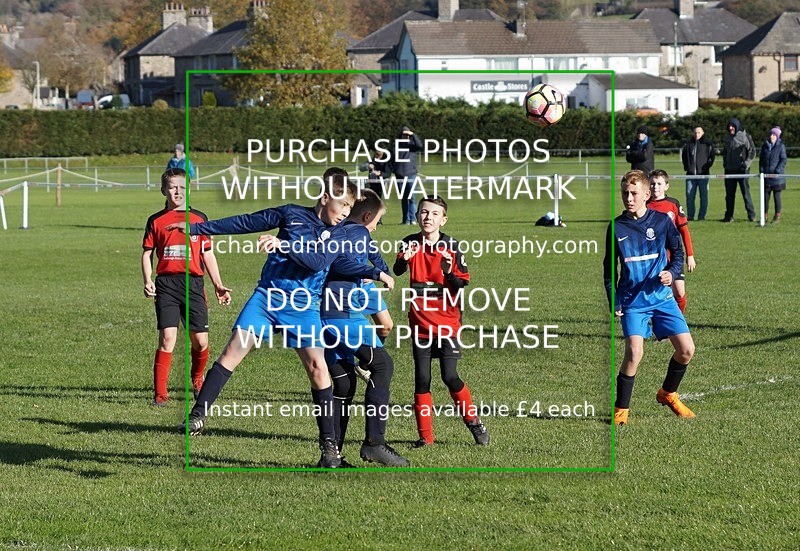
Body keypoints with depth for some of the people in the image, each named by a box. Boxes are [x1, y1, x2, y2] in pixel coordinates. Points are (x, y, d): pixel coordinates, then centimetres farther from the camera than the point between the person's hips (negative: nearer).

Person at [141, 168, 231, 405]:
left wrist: (218, 285, 12)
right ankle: (160, 393, -8)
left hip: (193, 283, 2)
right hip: (166, 283, -2)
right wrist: (147, 282, -6)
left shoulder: (199, 218, 12)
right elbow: (147, 253, 9)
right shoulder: (156, 221, 8)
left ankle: (197, 380, 30)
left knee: (200, 341, 1)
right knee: (167, 337, -13)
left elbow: (208, 254, 16)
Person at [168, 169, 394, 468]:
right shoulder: (292, 214, 2)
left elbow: (318, 261, -14)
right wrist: (197, 228, 9)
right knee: (235, 348, -14)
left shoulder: (338, 235, 3)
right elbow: (245, 223, 7)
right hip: (268, 295, 0)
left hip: (303, 307, 0)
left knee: (317, 367, -11)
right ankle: (198, 416, -8)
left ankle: (329, 445, -5)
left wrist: (283, 244, -29)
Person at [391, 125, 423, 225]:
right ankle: (406, 219, 11)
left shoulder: (412, 145, 5)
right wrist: (393, 169, 2)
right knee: (403, 199, 7)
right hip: (400, 175, 3)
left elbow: (419, 145, -16)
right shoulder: (396, 145, 9)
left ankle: (413, 218, -9)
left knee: (411, 197, -10)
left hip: (411, 174, -3)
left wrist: (413, 135, -16)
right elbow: (392, 159, 15)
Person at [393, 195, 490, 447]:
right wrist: (404, 259, -38)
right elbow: (397, 271, -17)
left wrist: (450, 273, -24)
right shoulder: (411, 244, -1)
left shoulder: (451, 246, -3)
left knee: (450, 377, -8)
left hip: (448, 322, -2)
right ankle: (425, 435, 9)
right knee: (422, 379, 0)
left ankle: (473, 421, 14)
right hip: (420, 323, 2)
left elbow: (463, 282, -3)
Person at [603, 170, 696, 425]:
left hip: (662, 297, 2)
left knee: (686, 349, -4)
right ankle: (620, 410, -5)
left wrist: (672, 273, -10)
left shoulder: (661, 220, 0)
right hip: (632, 301, -2)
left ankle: (668, 393, 24)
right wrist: (613, 302, 1)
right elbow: (609, 268, 8)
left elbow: (677, 252, 10)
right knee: (634, 352, -20)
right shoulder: (616, 227, -1)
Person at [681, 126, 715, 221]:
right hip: (691, 174, 3)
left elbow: (712, 157, 3)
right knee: (689, 196, 1)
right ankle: (690, 216, 7)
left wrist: (707, 166, -5)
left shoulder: (707, 144, 2)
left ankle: (701, 216, 6)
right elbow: (684, 156, 22)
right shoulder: (688, 144, 10)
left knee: (703, 196, 0)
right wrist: (686, 166, 11)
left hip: (703, 174, -3)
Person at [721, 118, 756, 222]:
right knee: (729, 194, 6)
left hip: (742, 170, -5)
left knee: (746, 192, -5)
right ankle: (729, 216, 11)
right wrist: (724, 162, 13)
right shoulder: (728, 137, 13)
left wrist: (746, 163, -12)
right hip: (729, 170, 5)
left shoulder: (745, 137, -4)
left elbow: (752, 151, -4)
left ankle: (751, 215, 1)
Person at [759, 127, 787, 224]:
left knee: (777, 196, 0)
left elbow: (783, 160, -5)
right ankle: (764, 215, 8)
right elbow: (761, 159, 16)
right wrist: (761, 170, 2)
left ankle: (777, 216, 6)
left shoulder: (781, 146, -1)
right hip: (766, 175, 4)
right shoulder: (765, 146, 11)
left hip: (777, 175, -4)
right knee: (765, 195, 2)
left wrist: (778, 171, -15)